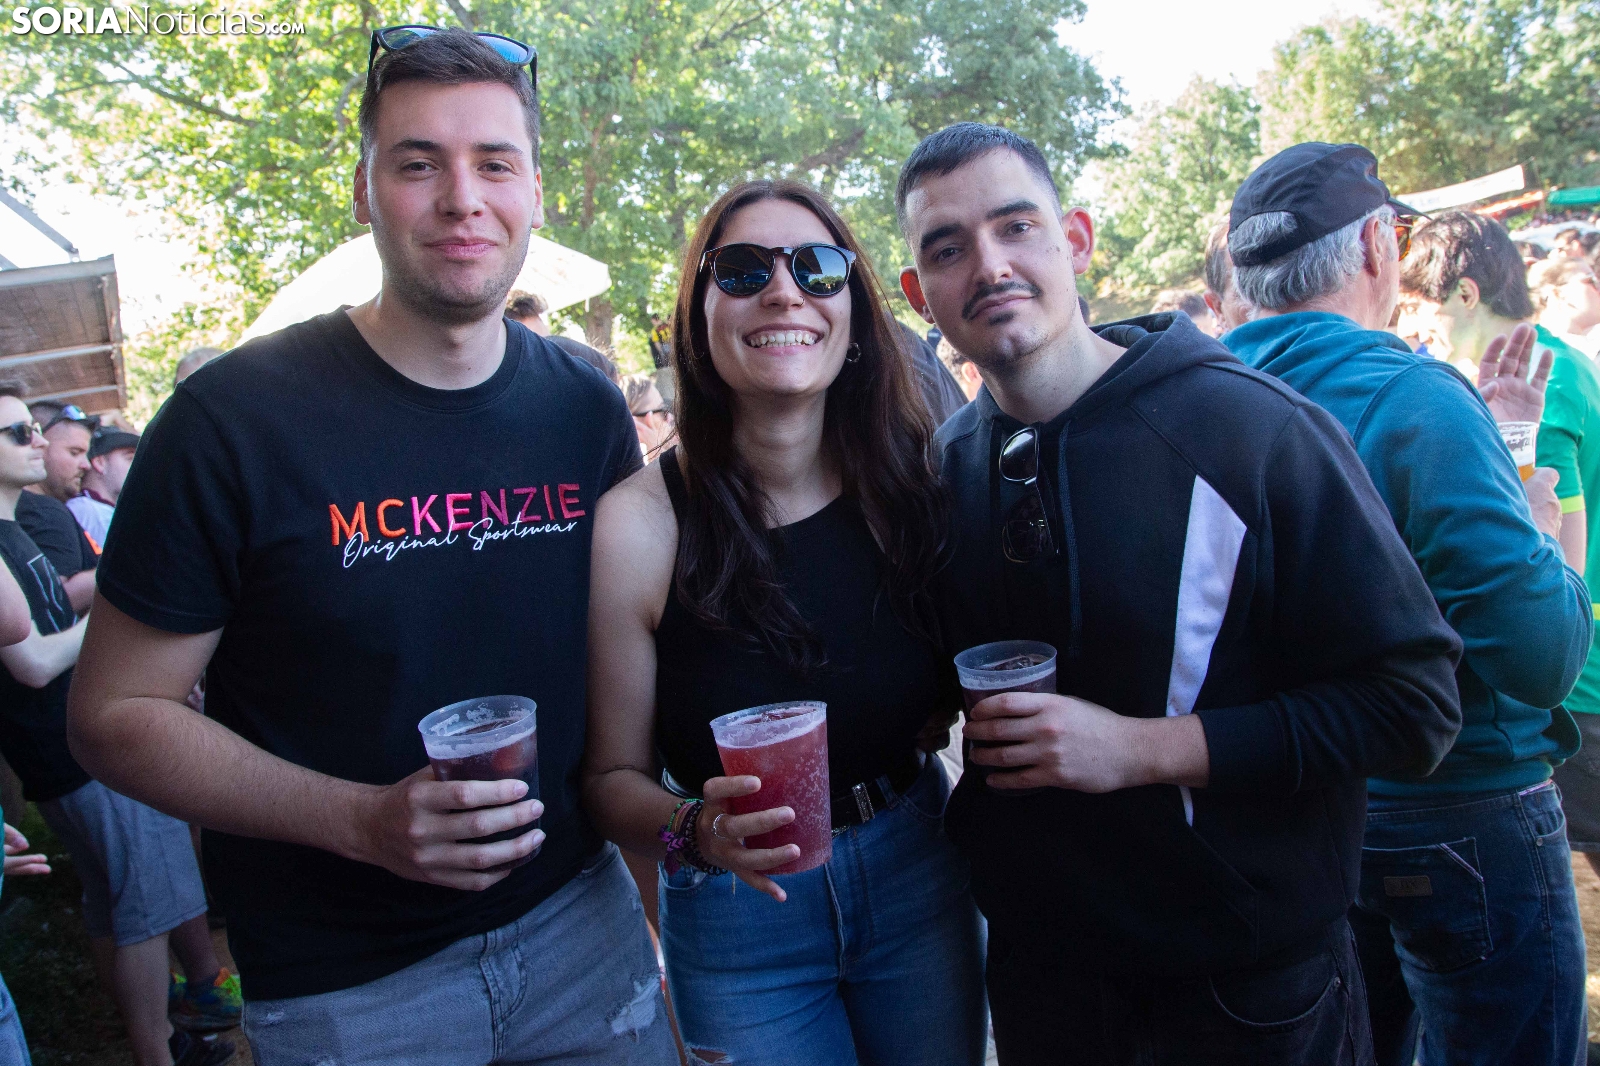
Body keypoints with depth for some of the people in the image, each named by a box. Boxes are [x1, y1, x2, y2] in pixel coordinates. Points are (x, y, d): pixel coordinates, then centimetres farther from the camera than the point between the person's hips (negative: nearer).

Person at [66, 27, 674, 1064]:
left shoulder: (586, 409, -2)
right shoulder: (232, 422, -15)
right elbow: (115, 713, -10)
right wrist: (363, 820, -22)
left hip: (580, 918, 4)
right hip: (342, 982, -3)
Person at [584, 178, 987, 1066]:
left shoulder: (914, 486, -10)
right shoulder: (639, 525, -19)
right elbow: (613, 775, -11)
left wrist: (947, 712, -11)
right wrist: (694, 831, -28)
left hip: (917, 882, 3)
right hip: (739, 923, -3)